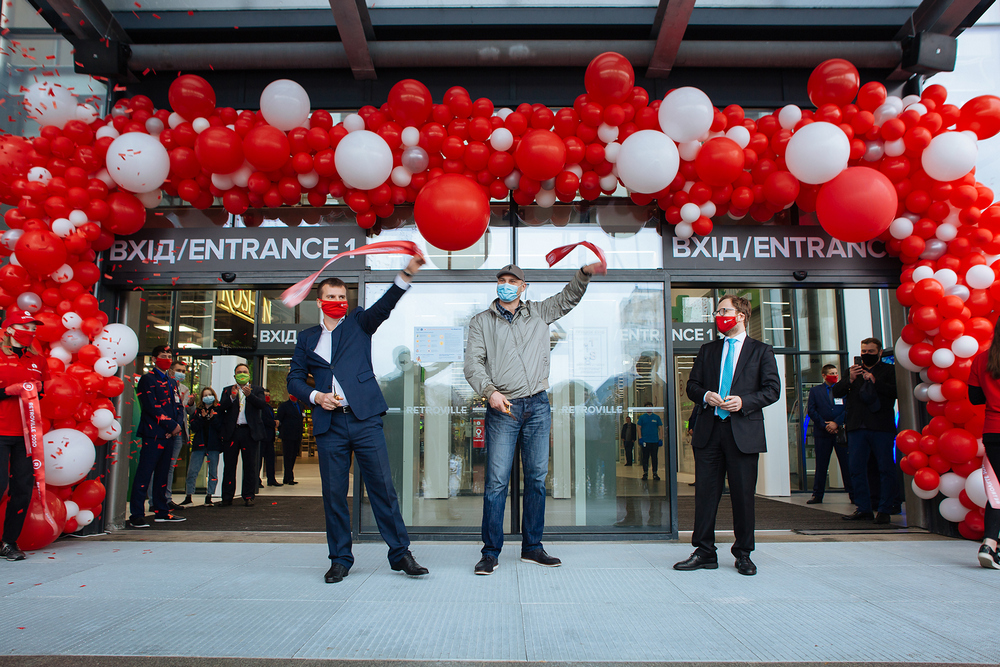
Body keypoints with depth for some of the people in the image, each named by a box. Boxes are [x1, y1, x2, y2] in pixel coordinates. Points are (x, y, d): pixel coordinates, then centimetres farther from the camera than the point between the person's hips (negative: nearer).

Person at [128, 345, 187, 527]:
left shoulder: (172, 382, 21)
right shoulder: (148, 379, -2)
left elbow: (179, 406, 17)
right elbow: (152, 407, -13)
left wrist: (178, 424, -2)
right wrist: (172, 425, -14)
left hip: (169, 435, 8)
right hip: (153, 433, -7)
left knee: (163, 474, 11)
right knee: (144, 473, -7)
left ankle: (161, 512, 17)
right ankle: (136, 515, -6)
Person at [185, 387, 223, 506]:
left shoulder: (218, 410, 6)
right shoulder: (198, 411, 12)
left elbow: (222, 427, -5)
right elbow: (193, 428, 2)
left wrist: (213, 418, -15)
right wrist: (202, 418, -11)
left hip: (214, 445, -2)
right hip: (199, 444, 2)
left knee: (213, 472, 1)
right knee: (192, 471, -3)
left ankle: (209, 497, 9)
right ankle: (189, 496, 6)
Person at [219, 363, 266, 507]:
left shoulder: (257, 390, 12)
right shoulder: (227, 390, 15)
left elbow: (263, 404, -7)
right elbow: (221, 407, -2)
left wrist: (250, 395, -23)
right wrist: (232, 397, -21)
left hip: (250, 432, -1)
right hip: (231, 432, 1)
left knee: (250, 466, 1)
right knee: (229, 465, 1)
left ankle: (248, 496, 9)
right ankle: (227, 497, 8)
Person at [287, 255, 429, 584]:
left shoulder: (359, 323, 13)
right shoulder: (307, 338, 18)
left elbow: (384, 306, -6)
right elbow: (294, 379, 16)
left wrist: (407, 274, -22)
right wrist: (315, 396, -4)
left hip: (365, 419, -2)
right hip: (329, 424, 2)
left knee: (383, 487, -2)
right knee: (334, 493, 5)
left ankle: (400, 554, 6)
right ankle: (340, 560, 17)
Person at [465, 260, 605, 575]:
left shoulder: (539, 313, 15)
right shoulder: (481, 321, 8)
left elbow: (568, 298, 24)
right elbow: (473, 363, -1)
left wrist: (585, 273, 6)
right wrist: (490, 391, -17)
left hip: (538, 406, 3)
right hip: (503, 408, -3)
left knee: (537, 479, 7)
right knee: (497, 481, -6)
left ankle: (532, 547, 18)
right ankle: (490, 553, 4)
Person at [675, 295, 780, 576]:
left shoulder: (761, 351, 7)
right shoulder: (707, 350, 16)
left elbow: (772, 389, 1)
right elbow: (692, 385, 14)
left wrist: (744, 401, -14)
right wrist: (705, 395, -8)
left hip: (744, 432, -3)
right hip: (709, 430, 3)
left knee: (743, 495, 3)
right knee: (705, 493, 4)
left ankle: (743, 554, 19)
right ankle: (704, 552, 13)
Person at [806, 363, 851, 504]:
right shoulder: (815, 391, 10)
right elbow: (811, 411, 3)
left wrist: (836, 423, -10)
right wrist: (825, 425, -8)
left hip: (841, 431, 0)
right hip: (822, 433, 0)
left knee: (847, 464, -1)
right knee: (821, 465, 5)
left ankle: (853, 495, 7)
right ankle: (817, 495, 11)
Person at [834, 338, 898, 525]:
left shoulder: (889, 370, 7)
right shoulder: (853, 370, 18)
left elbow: (897, 391, -9)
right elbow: (836, 392, 10)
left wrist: (875, 382, -17)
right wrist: (850, 380, -6)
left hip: (882, 427, -4)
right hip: (857, 427, 4)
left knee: (886, 469, -2)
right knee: (857, 469, 5)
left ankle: (884, 510, 6)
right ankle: (863, 509, 13)